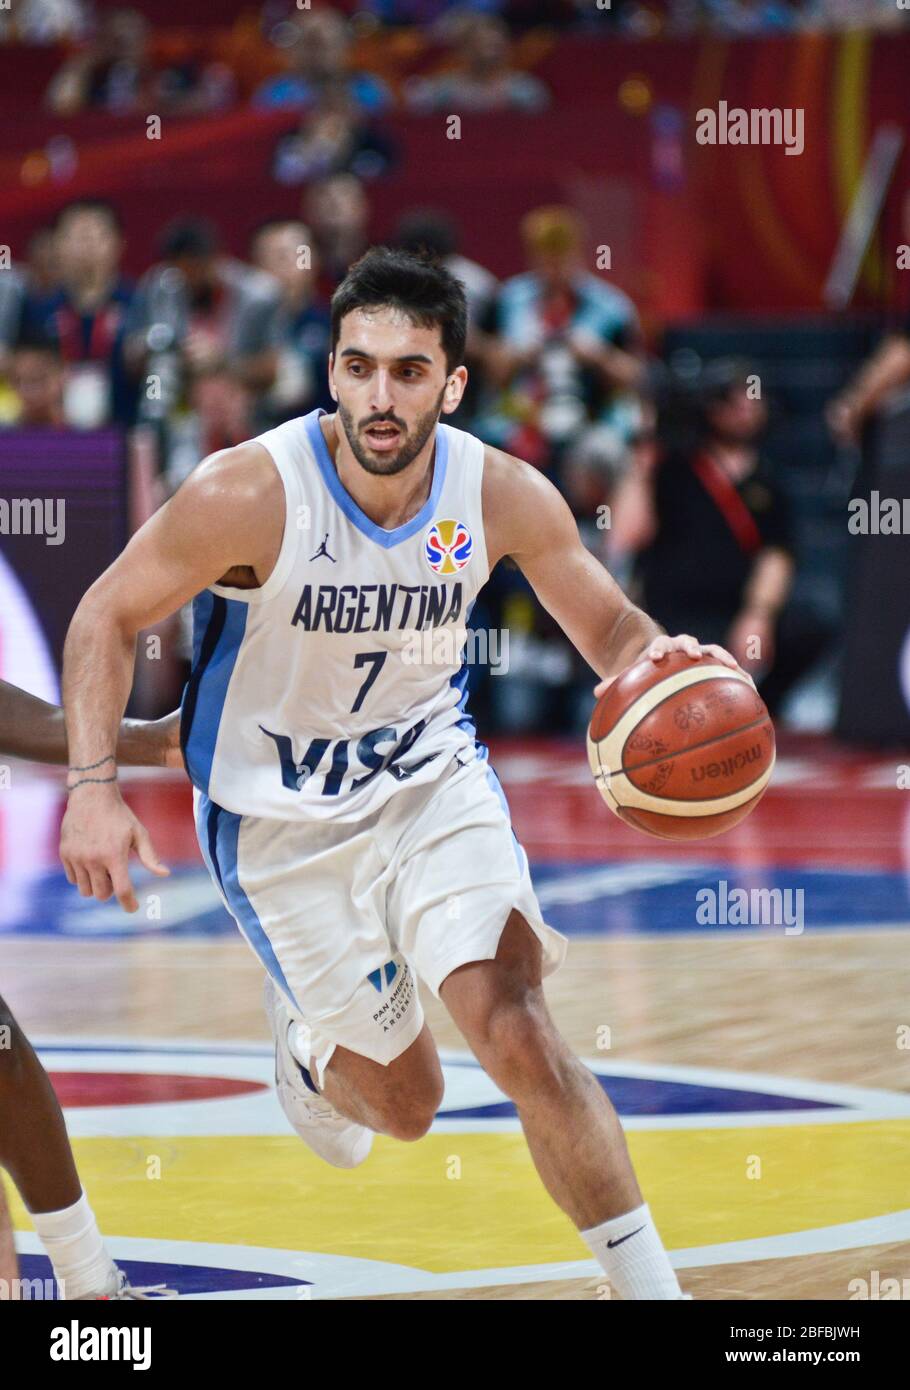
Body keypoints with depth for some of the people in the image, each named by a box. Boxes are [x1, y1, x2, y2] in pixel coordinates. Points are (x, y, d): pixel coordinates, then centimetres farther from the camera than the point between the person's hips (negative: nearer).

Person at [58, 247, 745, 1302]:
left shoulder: (506, 498, -16)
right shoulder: (249, 493, -26)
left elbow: (610, 628, -1)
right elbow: (107, 617, -13)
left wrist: (658, 661, -26)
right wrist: (93, 786, -25)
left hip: (433, 780, 1)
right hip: (278, 815, -1)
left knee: (515, 1033, -20)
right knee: (404, 1104, 8)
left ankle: (650, 1289, -9)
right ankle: (305, 1043, 46)